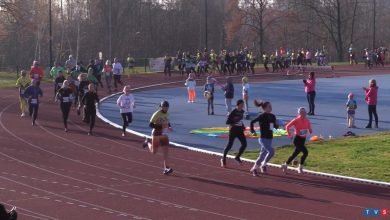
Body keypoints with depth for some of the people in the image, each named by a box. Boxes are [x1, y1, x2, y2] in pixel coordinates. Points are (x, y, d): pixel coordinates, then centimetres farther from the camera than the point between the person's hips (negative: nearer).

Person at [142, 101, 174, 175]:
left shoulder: (167, 114, 2)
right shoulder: (156, 114, -18)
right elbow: (151, 124, -22)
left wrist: (169, 127, -1)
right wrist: (161, 127, -30)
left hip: (164, 134, 5)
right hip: (156, 134, -5)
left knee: (166, 150, -8)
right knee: (154, 152, 10)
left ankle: (166, 168, -11)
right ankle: (147, 143, 41)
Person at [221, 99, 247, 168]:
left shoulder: (242, 111, 6)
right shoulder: (233, 112, -15)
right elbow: (227, 122, -16)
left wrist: (243, 126, 7)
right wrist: (234, 123, -28)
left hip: (240, 130, 6)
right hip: (233, 130, -6)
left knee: (244, 144, -4)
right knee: (230, 145, 2)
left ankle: (237, 157, 14)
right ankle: (223, 159, 20)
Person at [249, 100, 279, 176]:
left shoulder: (272, 116, 7)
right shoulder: (262, 116, -13)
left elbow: (276, 126, 15)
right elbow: (252, 122, -13)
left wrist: (277, 124, -6)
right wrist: (252, 131, -11)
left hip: (270, 139, 7)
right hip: (263, 138, -7)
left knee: (263, 154, 12)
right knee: (271, 151, -21)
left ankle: (254, 169, 26)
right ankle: (263, 165, -2)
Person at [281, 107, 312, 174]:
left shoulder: (307, 121, 2)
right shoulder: (296, 120, -14)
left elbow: (309, 128, 12)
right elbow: (287, 126, -8)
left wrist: (310, 131, -10)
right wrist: (289, 135, -13)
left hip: (303, 139, 7)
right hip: (297, 139, -7)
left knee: (295, 154, 15)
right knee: (305, 152, -19)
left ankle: (285, 165, 31)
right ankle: (300, 167, -6)